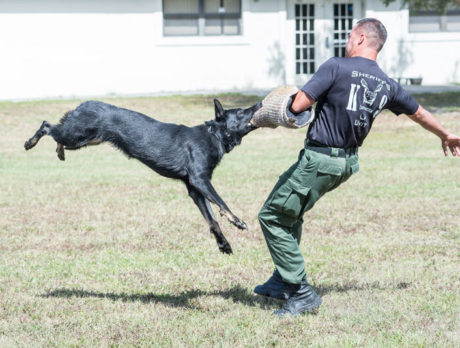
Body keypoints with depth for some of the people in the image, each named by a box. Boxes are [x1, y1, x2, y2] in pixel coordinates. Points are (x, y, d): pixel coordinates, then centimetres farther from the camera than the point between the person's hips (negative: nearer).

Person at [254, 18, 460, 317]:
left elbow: (298, 105, -17)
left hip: (319, 160, -8)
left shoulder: (337, 67, -14)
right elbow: (418, 113, 24)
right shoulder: (387, 86, 7)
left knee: (272, 217, 2)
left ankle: (301, 292, -1)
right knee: (290, 212, 25)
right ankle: (284, 281, 28)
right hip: (348, 163, 8)